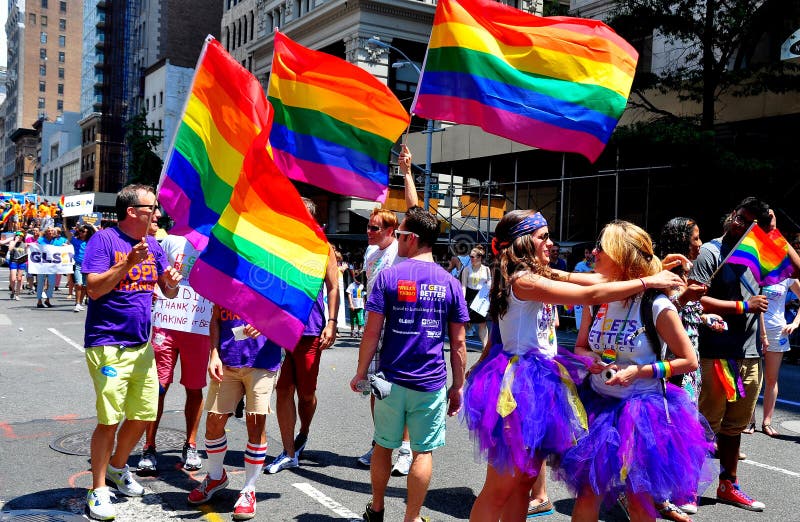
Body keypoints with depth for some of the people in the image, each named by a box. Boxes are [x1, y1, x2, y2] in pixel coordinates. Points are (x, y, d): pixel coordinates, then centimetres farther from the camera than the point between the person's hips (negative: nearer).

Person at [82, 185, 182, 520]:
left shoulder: (152, 245, 10)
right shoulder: (104, 240, -9)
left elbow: (168, 292, 11)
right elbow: (93, 289, -18)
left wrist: (172, 282, -12)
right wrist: (128, 263, -27)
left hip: (142, 345, 7)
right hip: (108, 345, -7)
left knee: (143, 415, 13)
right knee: (109, 419, -6)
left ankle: (117, 467, 36)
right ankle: (98, 490, 9)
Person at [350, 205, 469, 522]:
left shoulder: (388, 276, -6)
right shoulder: (450, 283, 0)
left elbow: (372, 332, -8)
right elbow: (458, 344, 1)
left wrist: (361, 373, 3)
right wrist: (458, 387, 9)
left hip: (392, 380, 0)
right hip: (432, 383, 0)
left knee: (384, 446, 16)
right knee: (423, 452, 9)